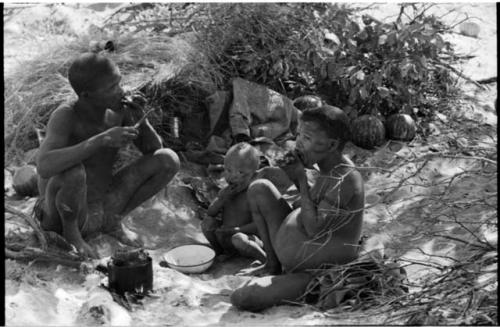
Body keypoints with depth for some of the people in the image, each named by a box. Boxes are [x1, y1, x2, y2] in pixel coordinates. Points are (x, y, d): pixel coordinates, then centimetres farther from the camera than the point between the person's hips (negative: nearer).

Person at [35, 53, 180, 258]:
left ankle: (112, 220, 6)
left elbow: (153, 149, -3)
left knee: (168, 160, -9)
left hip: (102, 208, 5)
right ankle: (71, 230, -6)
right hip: (61, 216, -5)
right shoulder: (65, 116, -27)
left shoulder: (117, 106, -10)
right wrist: (102, 139, -47)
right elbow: (44, 168, -43)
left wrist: (140, 120, -24)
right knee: (73, 172, -39)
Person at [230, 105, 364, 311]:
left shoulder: (347, 180, -26)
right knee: (259, 188, 5)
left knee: (242, 299, -23)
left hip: (315, 273, -9)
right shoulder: (331, 166, 2)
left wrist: (301, 180, -23)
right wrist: (298, 178, 2)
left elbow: (314, 229, -29)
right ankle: (273, 265, 12)